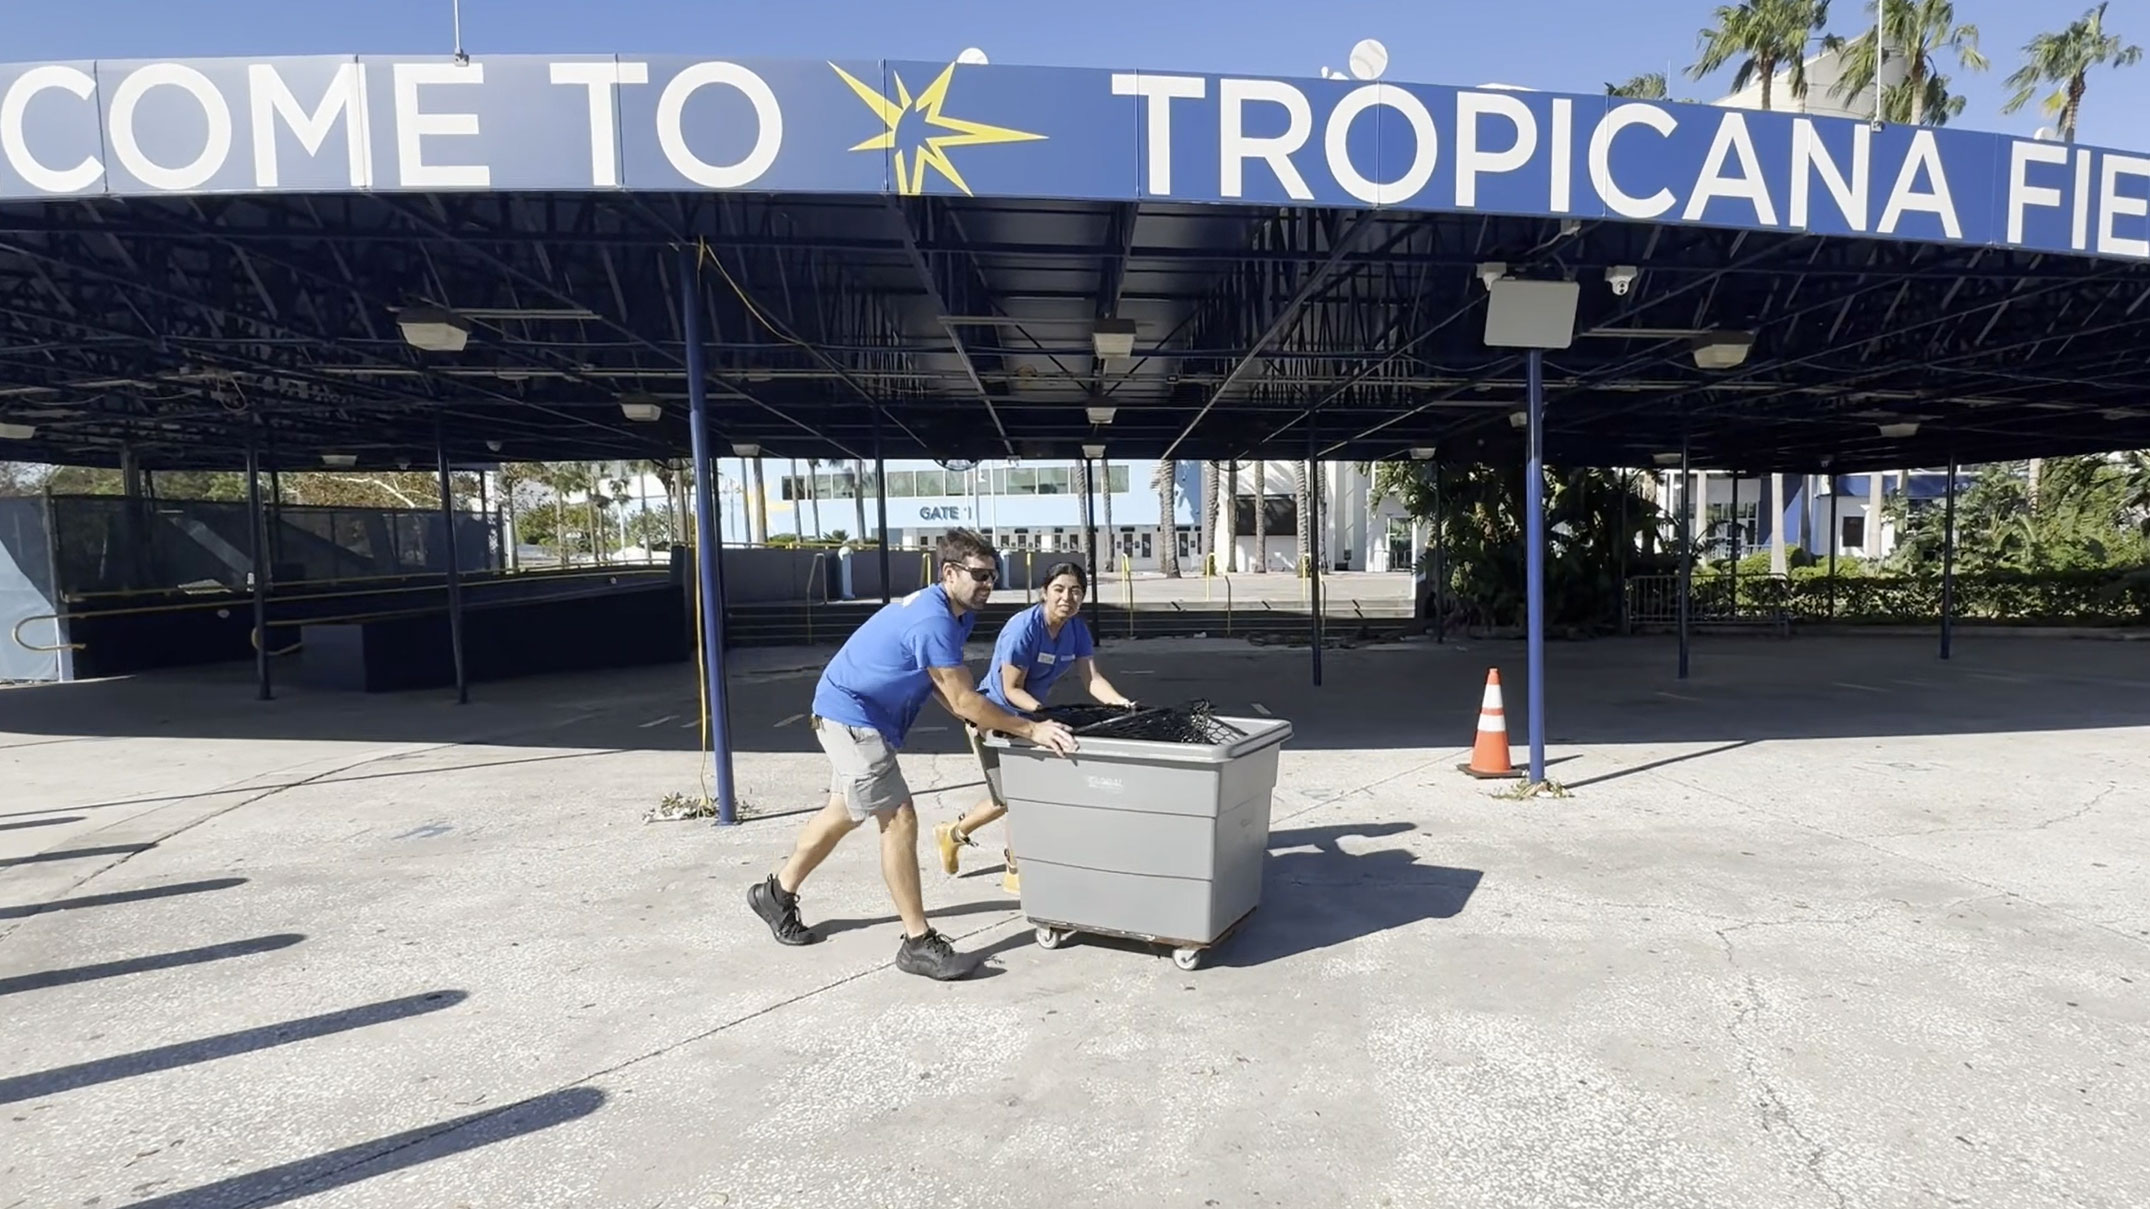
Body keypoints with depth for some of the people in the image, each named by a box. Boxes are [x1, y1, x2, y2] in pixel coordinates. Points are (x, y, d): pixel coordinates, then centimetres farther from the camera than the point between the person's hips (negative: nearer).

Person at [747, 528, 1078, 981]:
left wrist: (978, 718, -9)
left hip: (855, 712, 11)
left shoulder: (958, 612, 3)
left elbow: (942, 686, 6)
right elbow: (963, 700, -29)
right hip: (852, 715, -11)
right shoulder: (933, 620, -29)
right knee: (898, 820, -11)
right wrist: (1030, 730, -27)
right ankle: (918, 943, -4)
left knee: (845, 813, 22)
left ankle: (777, 892, 41)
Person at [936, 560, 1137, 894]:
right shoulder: (1023, 627, -28)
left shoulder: (1078, 629, -7)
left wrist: (1119, 702, -32)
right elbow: (1011, 690, -26)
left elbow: (1091, 678, -14)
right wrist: (1043, 713, -41)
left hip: (1029, 716, 7)